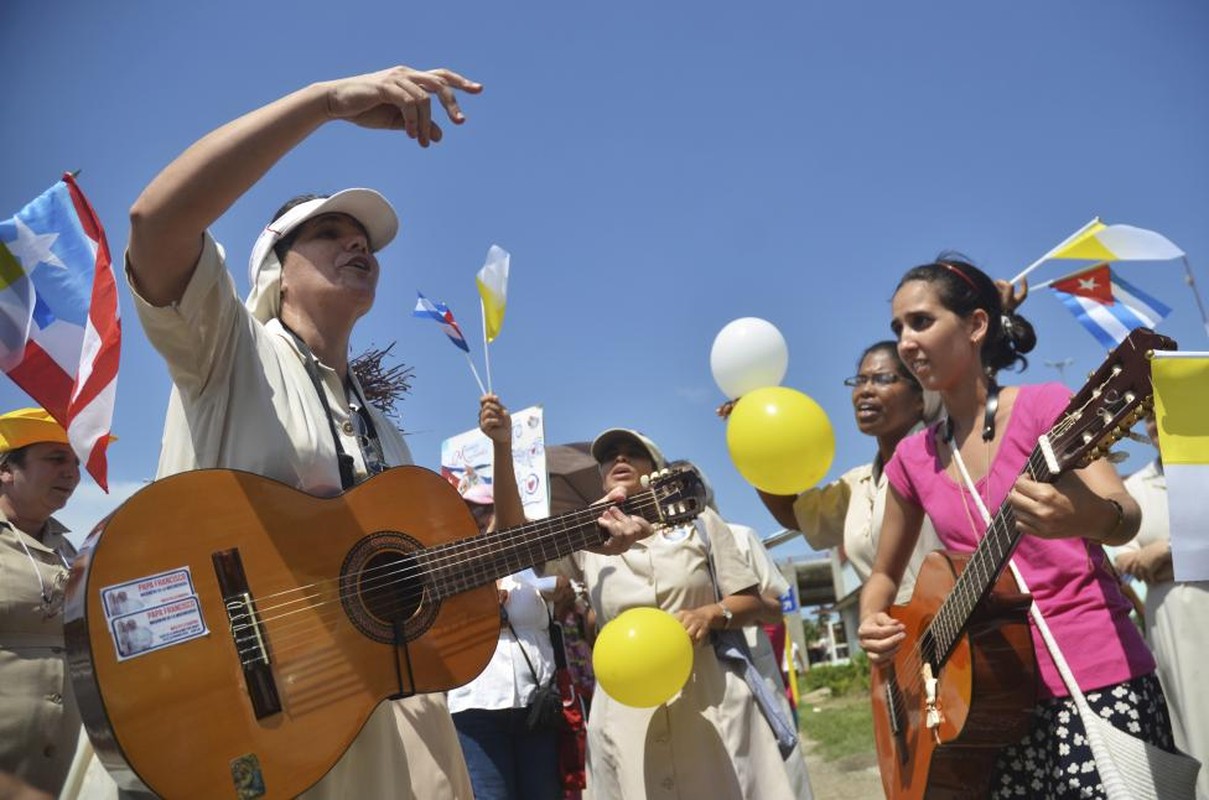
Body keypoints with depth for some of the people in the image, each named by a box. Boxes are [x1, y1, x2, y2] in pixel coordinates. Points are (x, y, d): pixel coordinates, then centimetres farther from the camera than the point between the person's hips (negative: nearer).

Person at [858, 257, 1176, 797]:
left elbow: (1126, 517, -17)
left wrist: (1089, 517, -40)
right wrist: (872, 623, -4)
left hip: (1096, 676, -4)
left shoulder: (1045, 405, -5)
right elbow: (885, 574, 17)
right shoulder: (913, 458, 8)